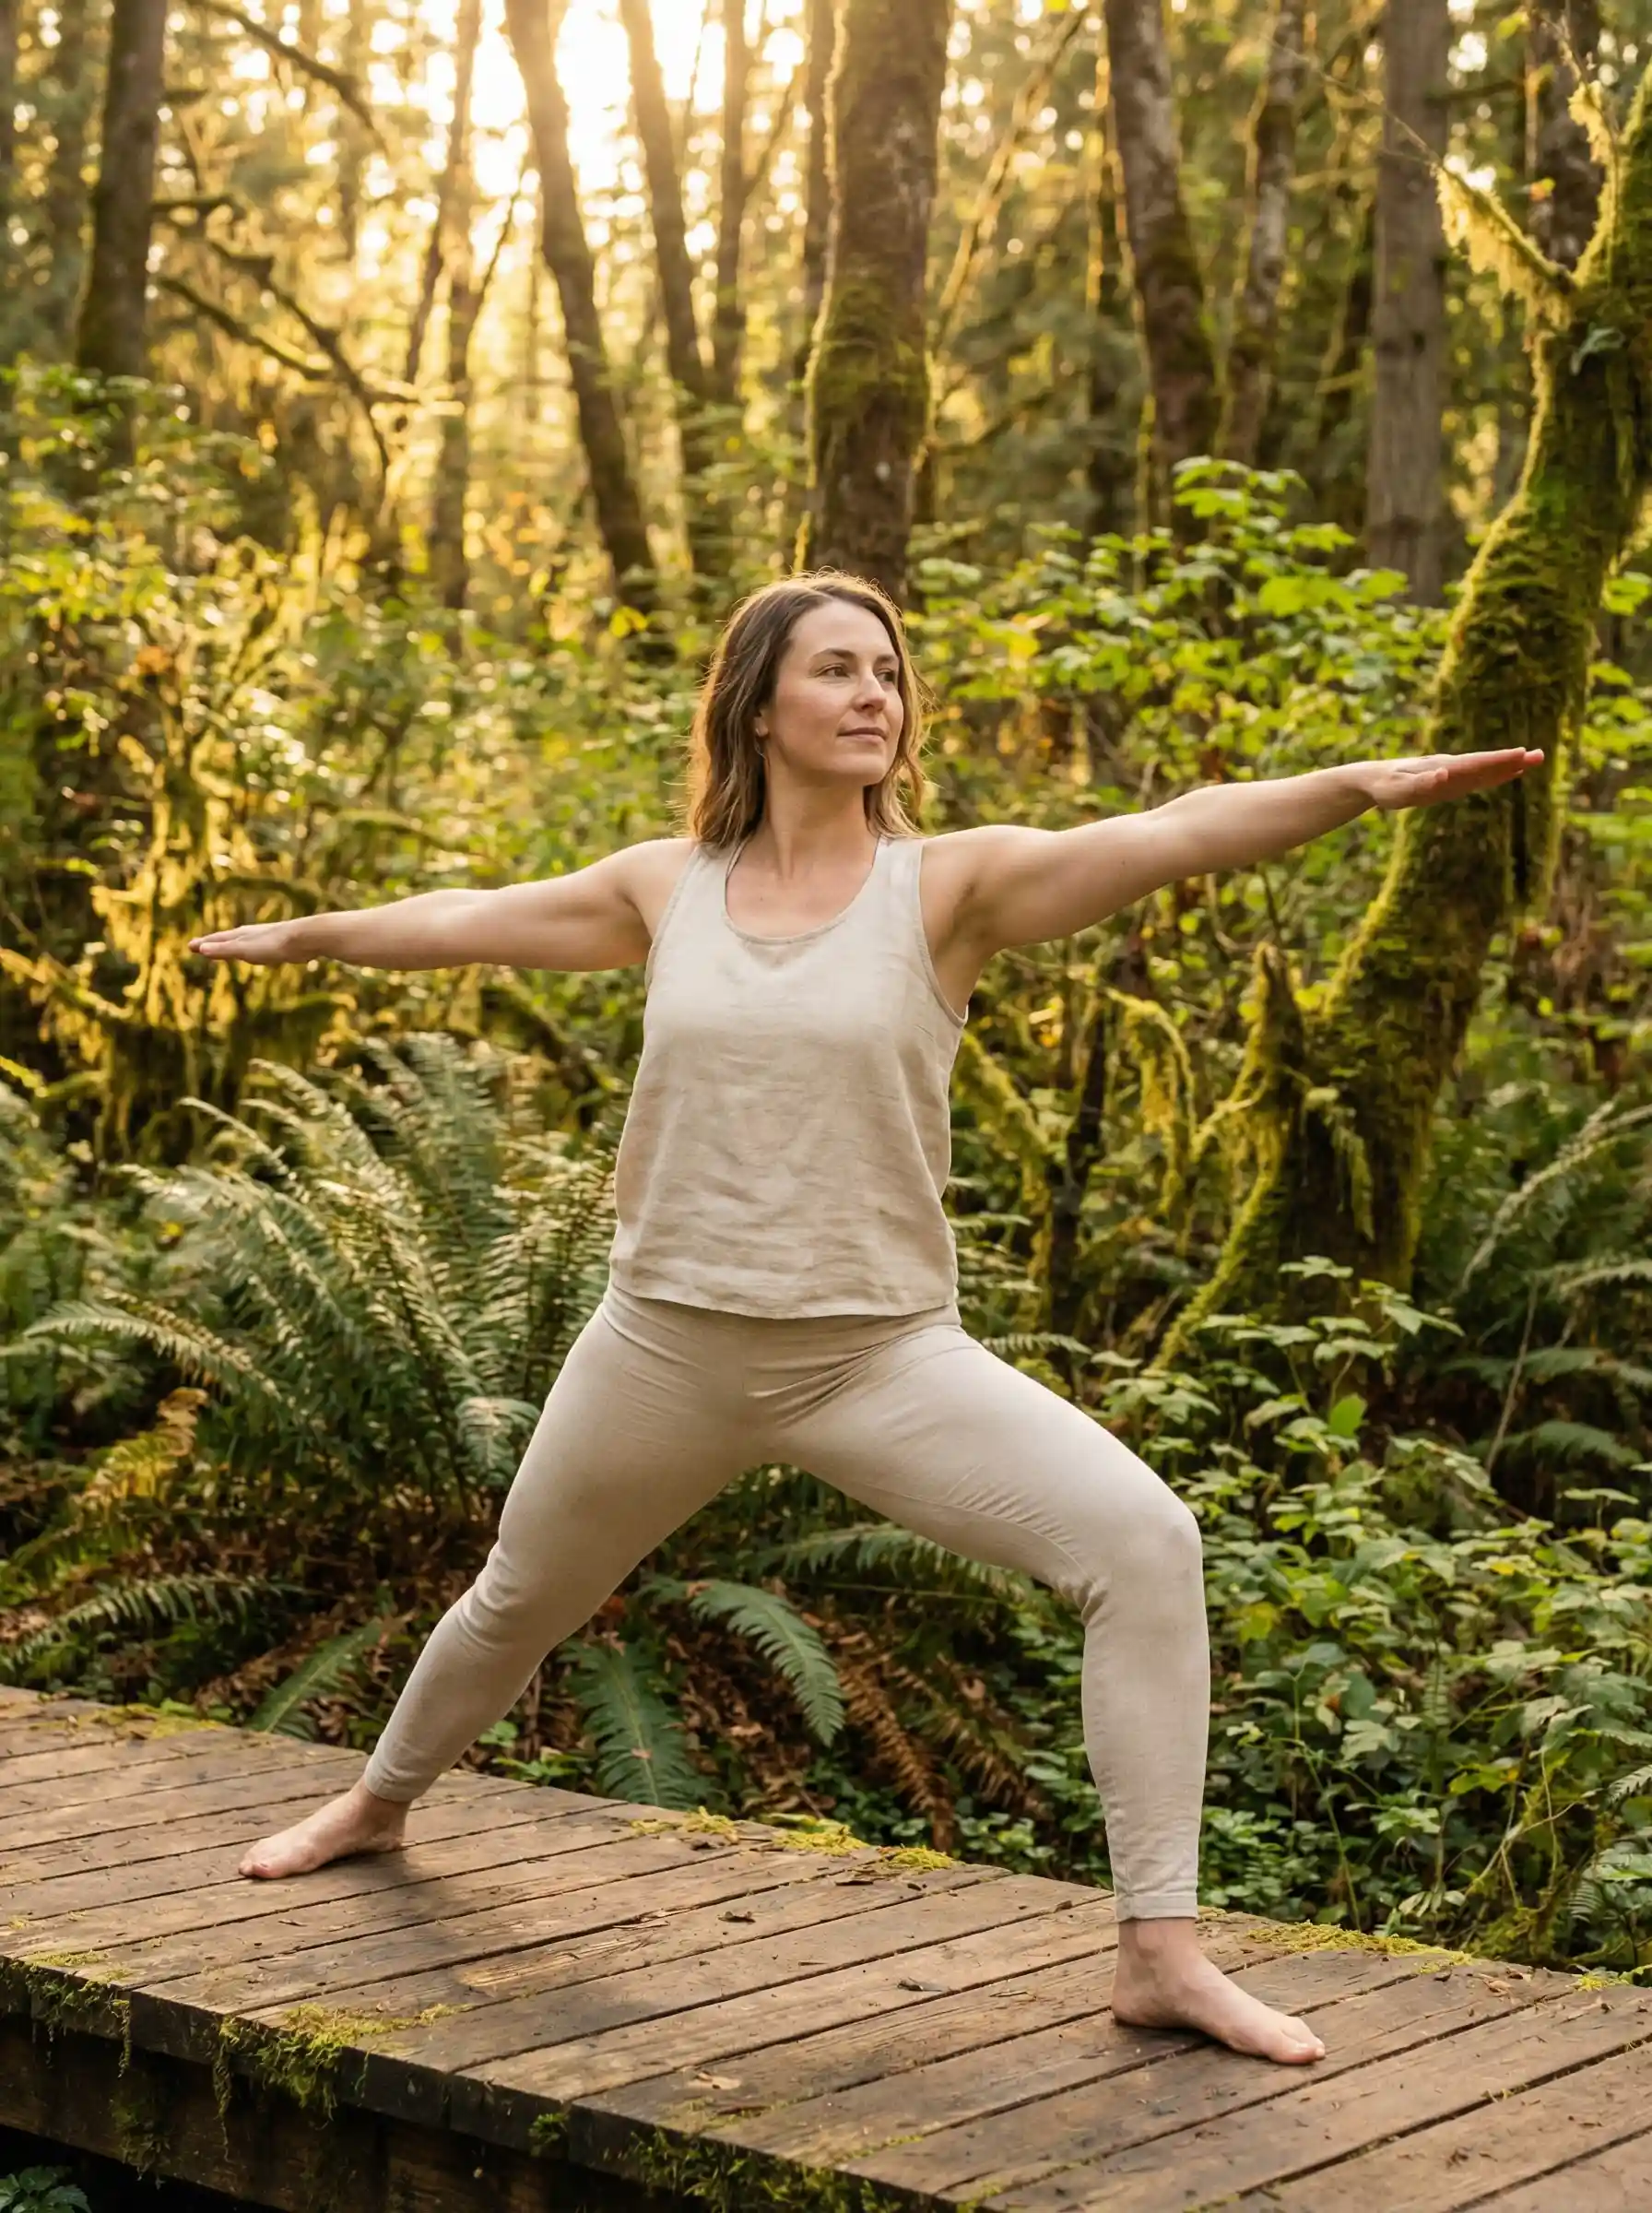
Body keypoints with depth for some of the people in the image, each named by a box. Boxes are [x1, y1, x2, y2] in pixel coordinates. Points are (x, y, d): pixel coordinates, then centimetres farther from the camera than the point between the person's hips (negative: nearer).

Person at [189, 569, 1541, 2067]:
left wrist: (1362, 785, -37)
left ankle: (1162, 1953, -13)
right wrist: (303, 935, 29)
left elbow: (1171, 836, -24)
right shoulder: (666, 888, 0)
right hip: (663, 1350, 2)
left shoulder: (951, 886, -8)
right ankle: (379, 1806, 55)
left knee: (1143, 1544, -22)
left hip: (880, 1355, -2)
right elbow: (470, 920, 15)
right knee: (518, 1606, 23)